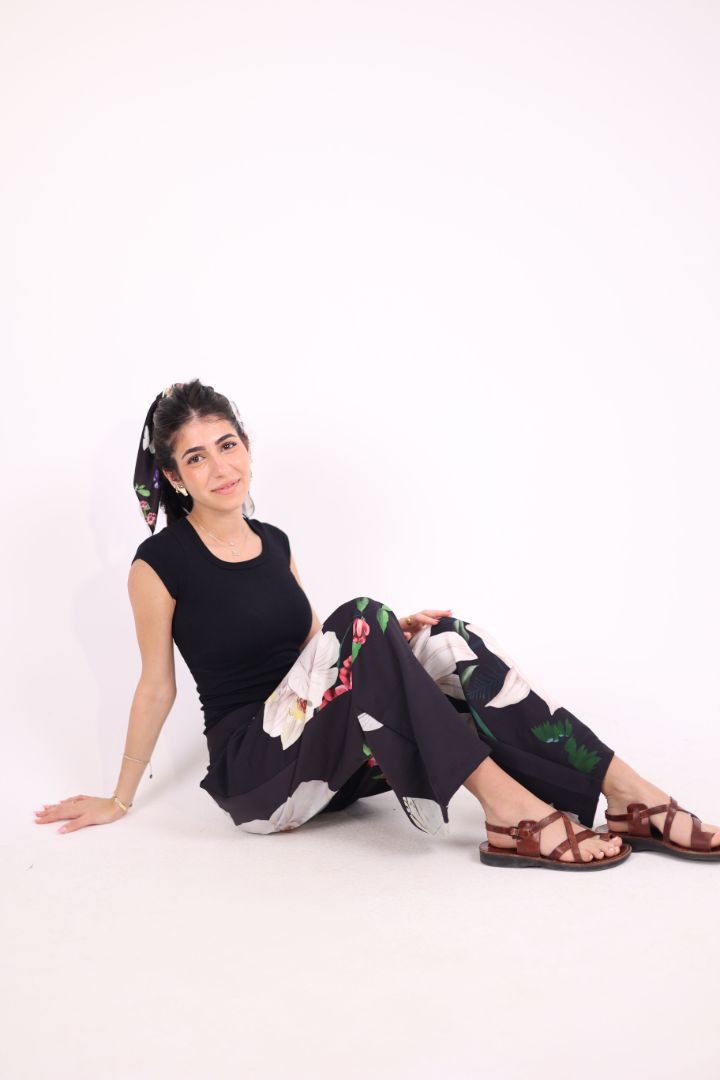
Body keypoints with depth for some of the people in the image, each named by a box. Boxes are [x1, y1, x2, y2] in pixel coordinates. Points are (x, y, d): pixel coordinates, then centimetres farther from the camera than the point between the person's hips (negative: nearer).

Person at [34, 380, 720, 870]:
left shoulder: (273, 543, 11)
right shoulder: (161, 564, -8)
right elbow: (157, 687, 0)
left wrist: (389, 642, 1)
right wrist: (120, 800, 6)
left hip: (333, 757, 6)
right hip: (252, 774, -6)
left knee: (445, 641, -18)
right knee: (359, 619, -30)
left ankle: (627, 795, -24)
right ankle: (508, 813, -32)